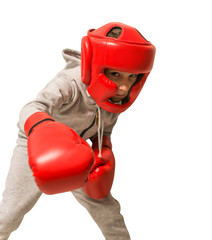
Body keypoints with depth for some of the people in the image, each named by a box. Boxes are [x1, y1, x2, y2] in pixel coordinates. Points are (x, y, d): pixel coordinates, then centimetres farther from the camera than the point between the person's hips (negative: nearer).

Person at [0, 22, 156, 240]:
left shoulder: (115, 96, -15)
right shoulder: (70, 83, -35)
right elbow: (36, 107, -54)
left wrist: (103, 152, -17)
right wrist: (40, 128, -76)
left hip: (72, 150, 5)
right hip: (36, 145, -4)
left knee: (106, 209, 6)